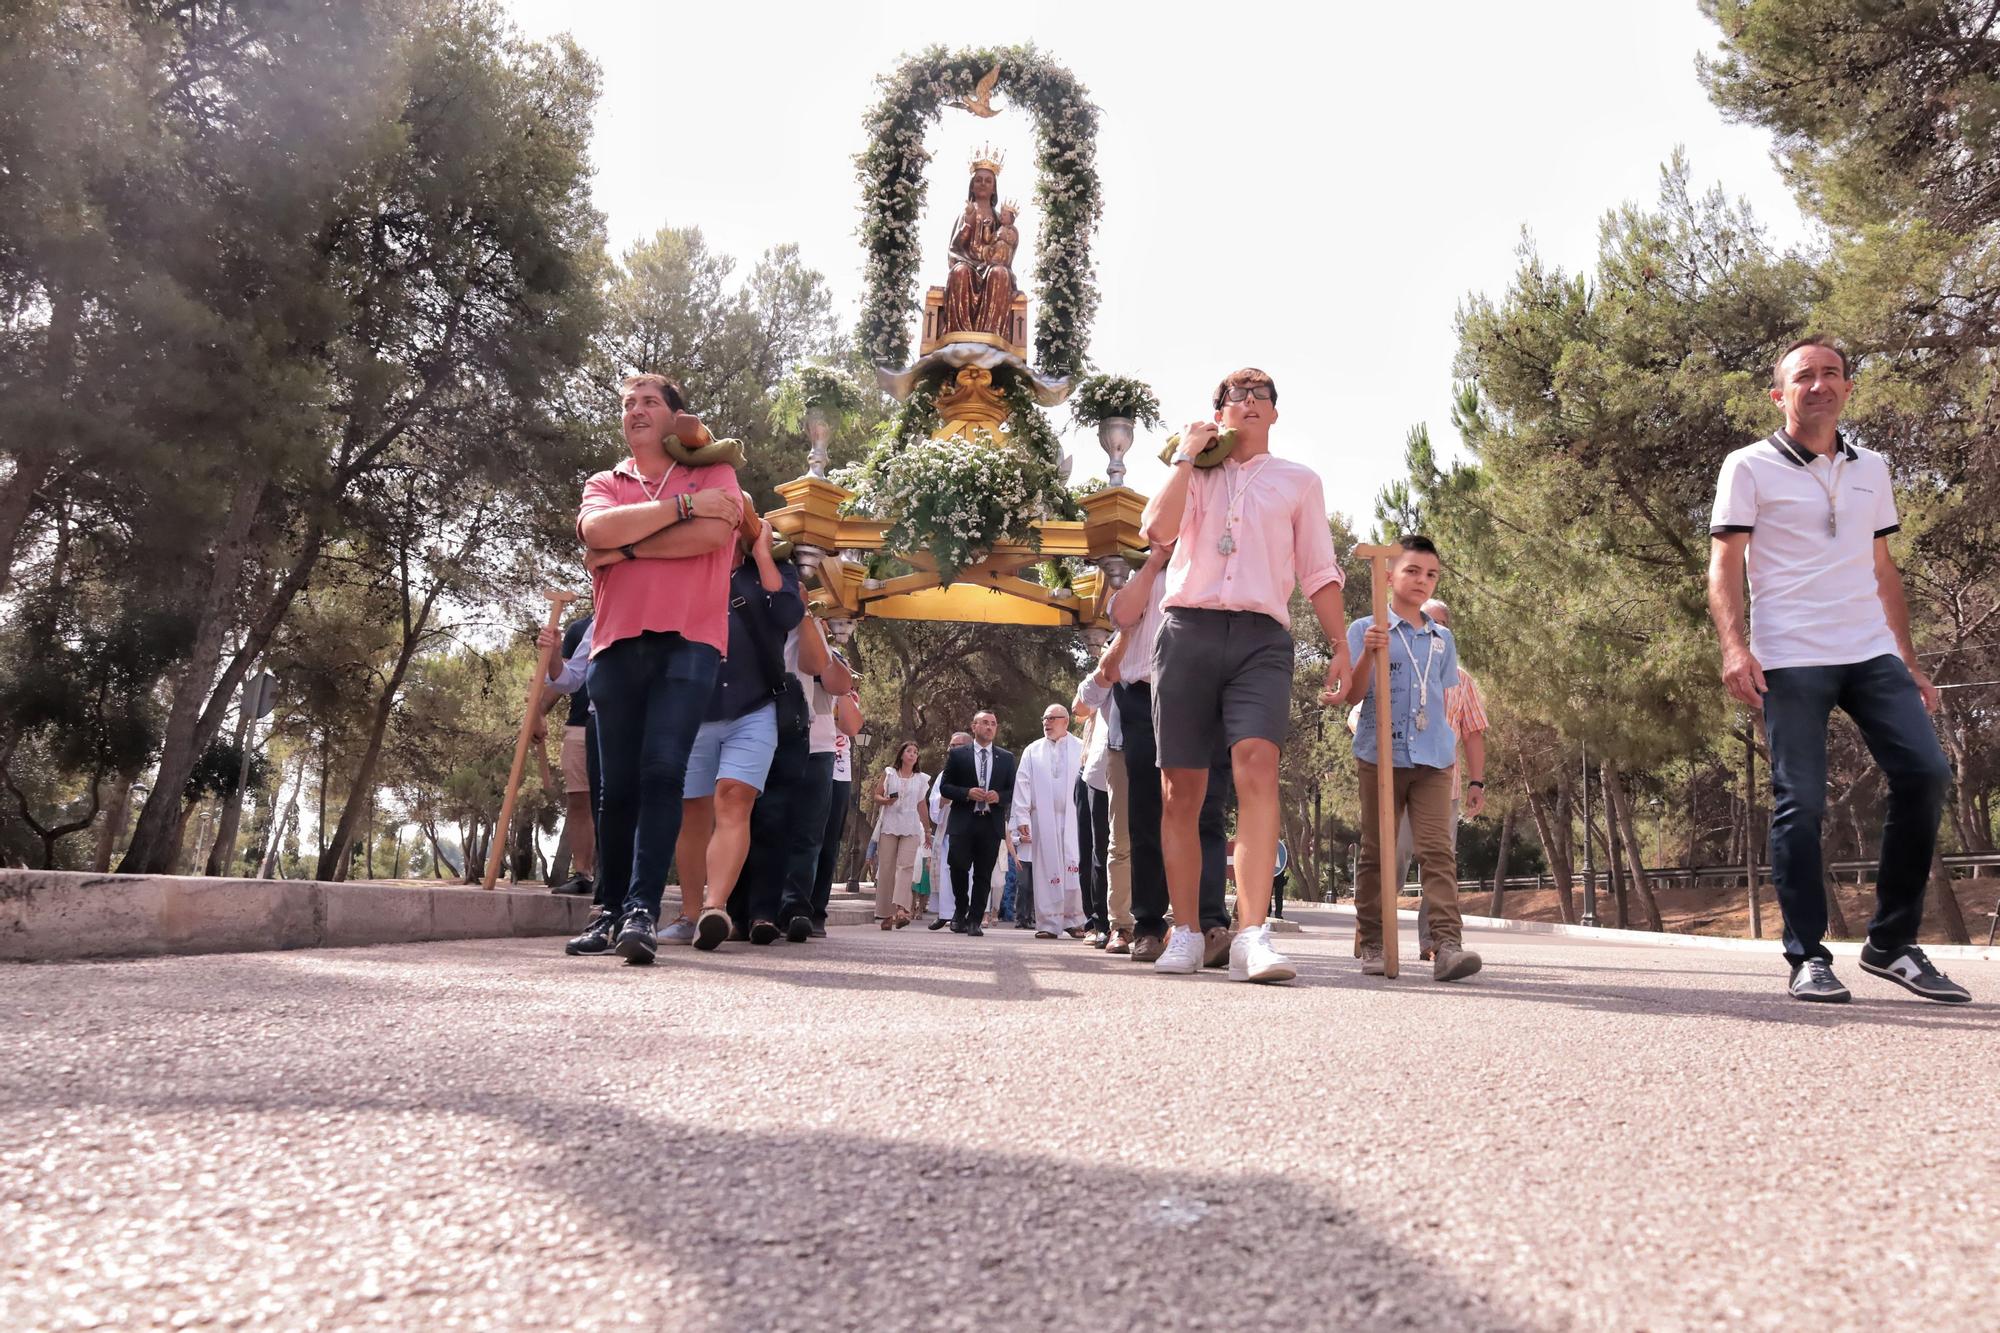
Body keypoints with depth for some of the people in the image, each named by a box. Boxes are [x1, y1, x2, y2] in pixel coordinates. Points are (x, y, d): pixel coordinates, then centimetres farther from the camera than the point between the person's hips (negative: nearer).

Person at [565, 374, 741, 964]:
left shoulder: (712, 473, 13)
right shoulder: (604, 484, 20)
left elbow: (714, 534, -8)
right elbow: (597, 529, -3)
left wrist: (626, 548, -3)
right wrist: (682, 505, -6)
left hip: (687, 643, -3)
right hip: (617, 644, 3)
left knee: (662, 773, -15)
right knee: (618, 784, 5)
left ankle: (642, 910, -17)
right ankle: (610, 910, 12)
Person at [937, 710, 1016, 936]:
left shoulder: (1006, 758, 13)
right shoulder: (958, 754, 7)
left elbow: (1013, 791, 12)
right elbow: (945, 787, 4)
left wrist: (999, 796, -8)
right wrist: (967, 793, -12)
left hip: (992, 824, 2)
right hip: (963, 823, -1)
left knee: (983, 875, 0)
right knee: (959, 868, -7)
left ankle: (975, 920, 7)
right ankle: (960, 911, 17)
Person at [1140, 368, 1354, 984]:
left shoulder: (1299, 481, 21)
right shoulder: (1193, 473, 20)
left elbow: (1319, 572, 16)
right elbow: (1158, 528, -1)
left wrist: (1341, 646, 7)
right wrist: (1186, 455, 7)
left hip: (1262, 637, -1)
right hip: (1189, 631, 1)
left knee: (1257, 764, -24)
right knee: (1182, 787, -1)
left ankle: (1253, 934, -31)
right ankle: (1185, 933, 8)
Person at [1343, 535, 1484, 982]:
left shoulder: (1443, 639, 16)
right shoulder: (1365, 630, 3)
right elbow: (1351, 696, -2)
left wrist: (1462, 763, 21)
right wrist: (1368, 654, -19)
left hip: (1433, 760, 3)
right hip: (1380, 756, -2)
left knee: (1438, 849, -9)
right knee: (1377, 852, 5)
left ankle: (1447, 944, -15)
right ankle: (1372, 945, 12)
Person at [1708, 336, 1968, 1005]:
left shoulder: (1871, 470, 18)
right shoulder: (1749, 467, 2)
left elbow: (1883, 569, 21)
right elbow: (1723, 564, -4)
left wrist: (1911, 664, 17)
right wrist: (1733, 646, -19)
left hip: (1872, 654, 5)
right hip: (1790, 660, -5)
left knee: (1925, 774, -6)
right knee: (1799, 802, -5)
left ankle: (1892, 943, 8)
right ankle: (1808, 958, 4)